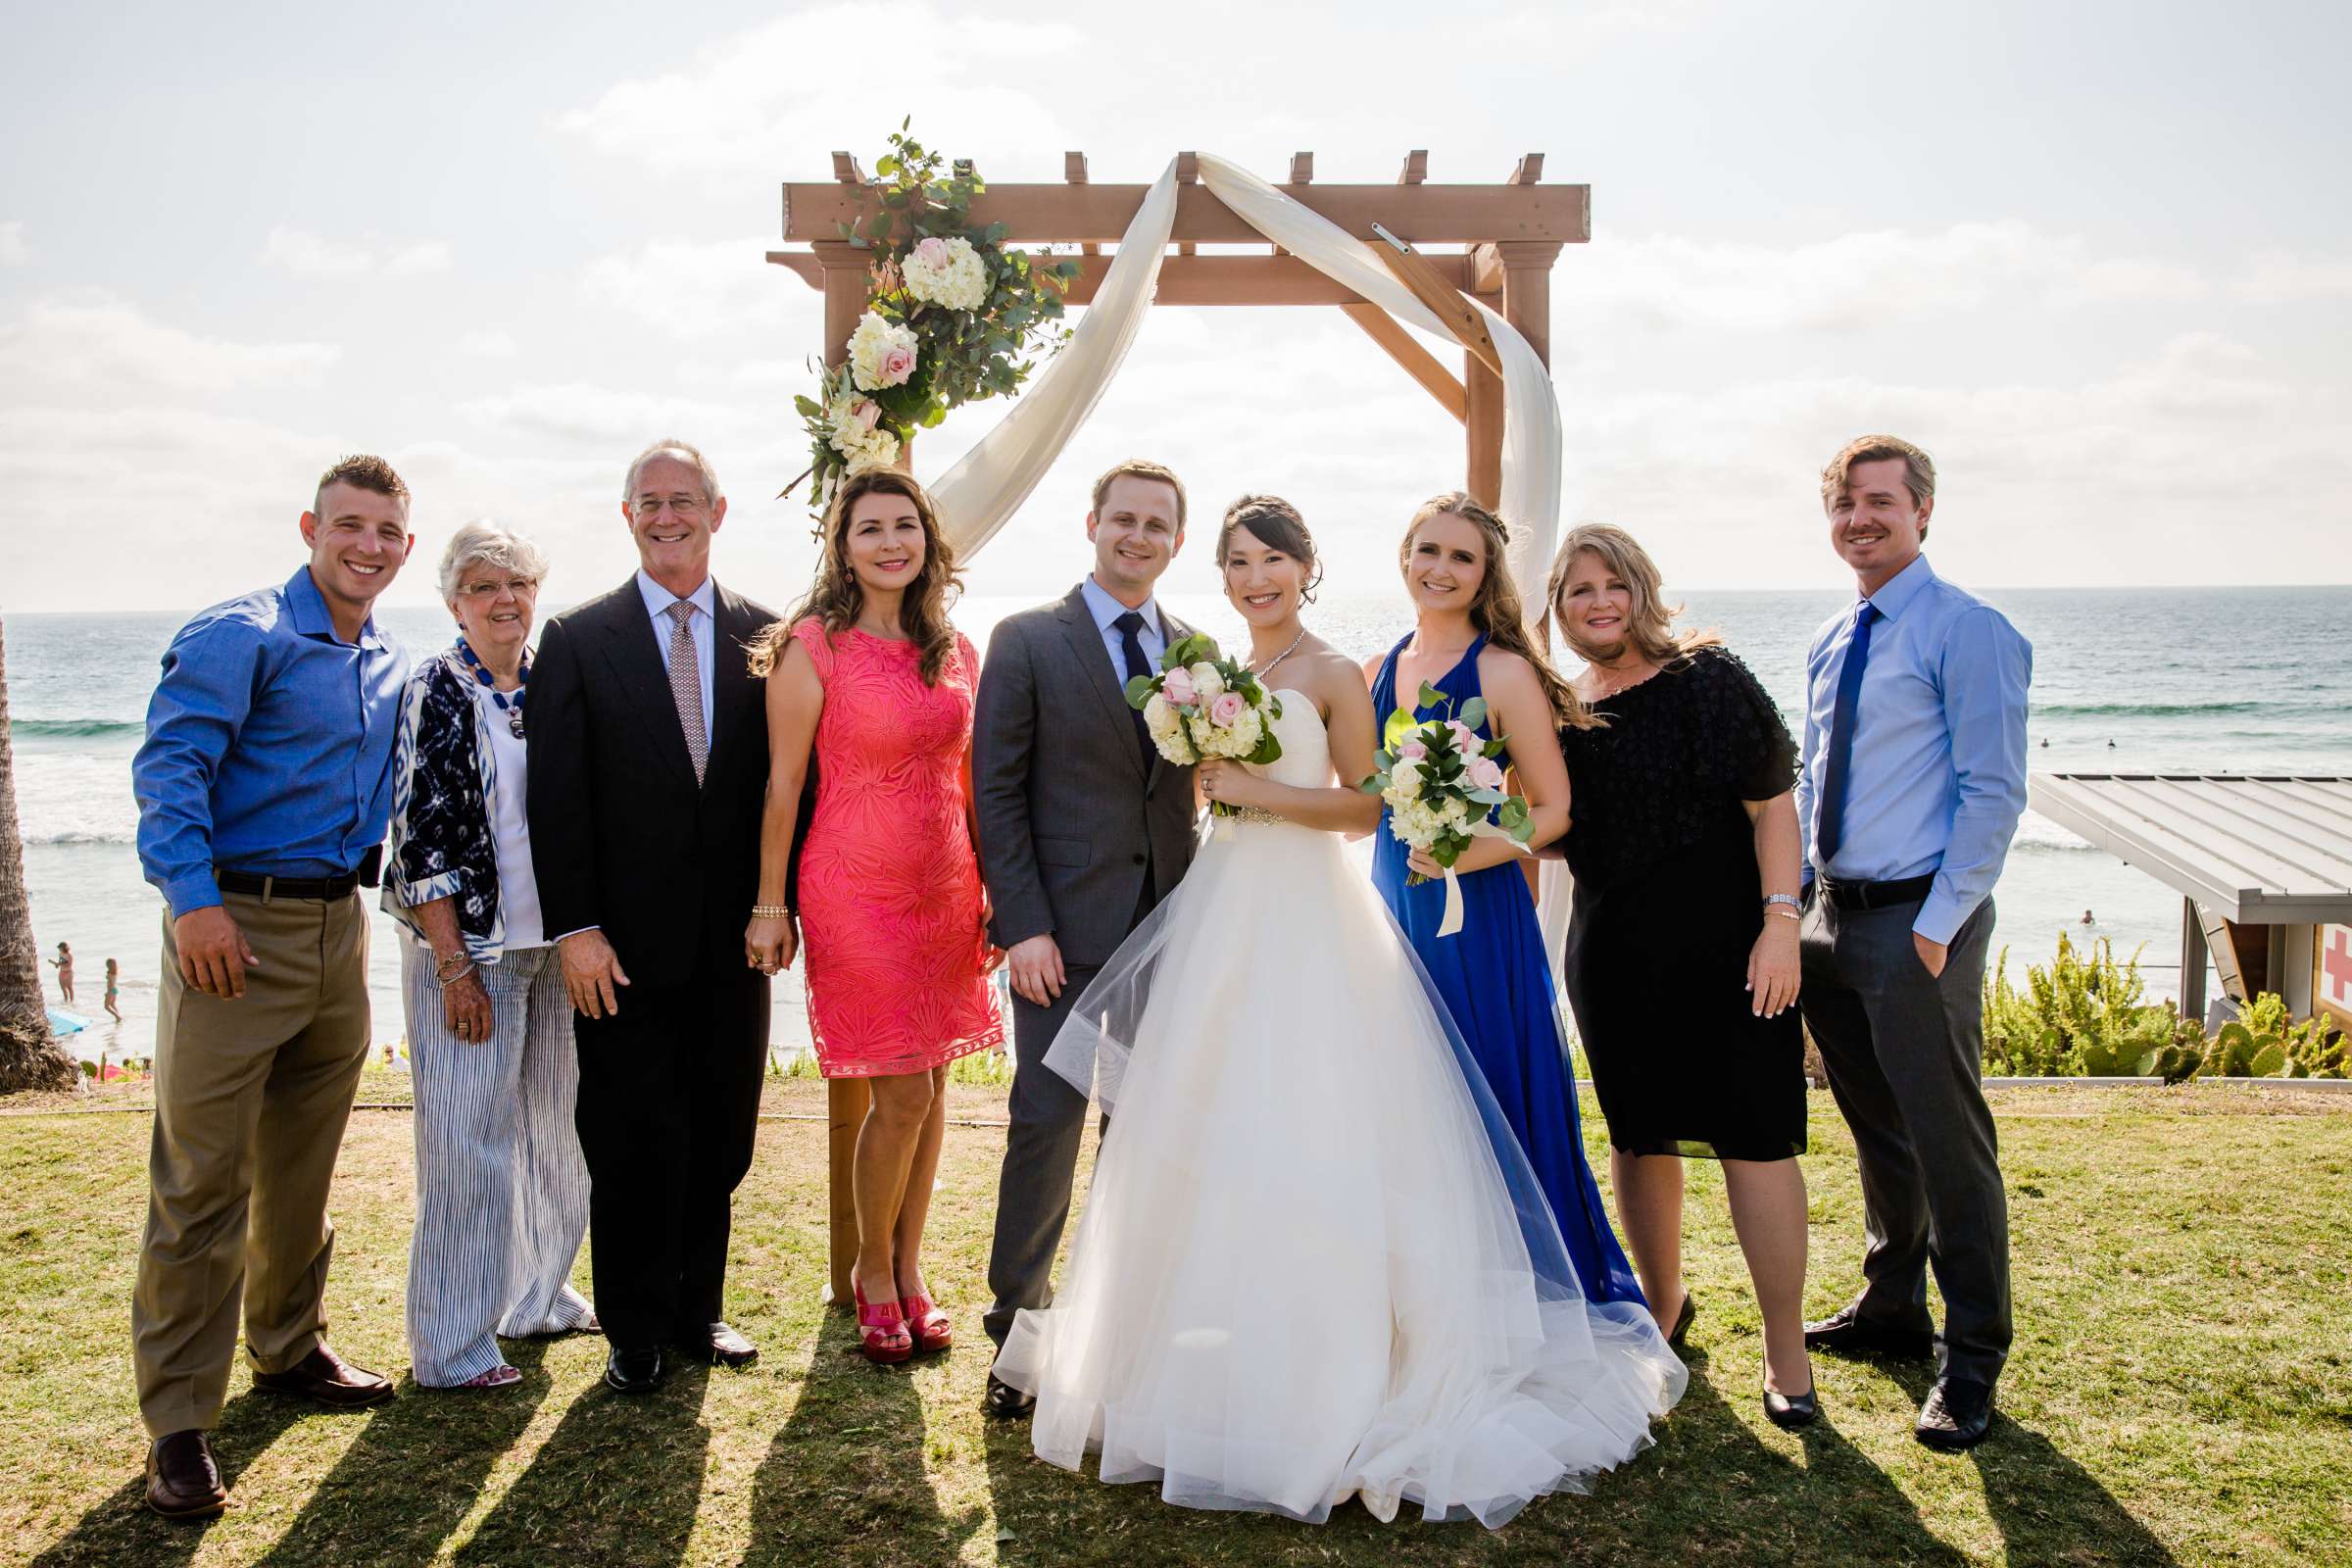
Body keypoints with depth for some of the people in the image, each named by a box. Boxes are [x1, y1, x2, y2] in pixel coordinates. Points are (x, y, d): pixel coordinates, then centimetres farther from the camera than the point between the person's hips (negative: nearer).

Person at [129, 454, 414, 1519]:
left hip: (339, 927, 7)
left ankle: (289, 1349, 34)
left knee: (303, 1165, 18)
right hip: (235, 930, -7)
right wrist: (194, 898, -22)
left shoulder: (393, 669, 14)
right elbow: (168, 768, -15)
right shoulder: (238, 636, -7)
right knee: (201, 1180, -3)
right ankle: (178, 1423, 4)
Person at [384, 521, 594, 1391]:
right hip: (468, 946, -6)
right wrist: (455, 966, -15)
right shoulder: (435, 689, -6)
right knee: (469, 1139, -2)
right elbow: (421, 833, -11)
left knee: (553, 1125, 14)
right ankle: (453, 1344, 10)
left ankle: (536, 1294, 32)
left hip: (553, 942, 6)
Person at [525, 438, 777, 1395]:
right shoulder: (577, 639, 0)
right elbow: (557, 797, -4)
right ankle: (637, 1333, 21)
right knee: (634, 1144, 4)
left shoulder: (764, 635, 6)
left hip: (734, 937, 2)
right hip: (625, 940, -2)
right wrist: (575, 928, -10)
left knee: (719, 1137, 12)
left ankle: (696, 1312, 29)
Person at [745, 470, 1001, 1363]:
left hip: (946, 888, 5)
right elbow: (783, 783, -6)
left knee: (930, 1088, 11)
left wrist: (995, 891, 10)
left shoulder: (956, 650, 7)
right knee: (902, 1097, -3)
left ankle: (909, 1270, 27)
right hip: (855, 889, -5)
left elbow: (970, 778, 12)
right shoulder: (812, 648, -8)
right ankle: (872, 1273, 21)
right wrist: (770, 906, -6)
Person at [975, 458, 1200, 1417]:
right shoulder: (1027, 640, -1)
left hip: (1168, 931, 4)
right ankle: (1019, 1325, 14)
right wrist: (1023, 925, -12)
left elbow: (1207, 788, 11)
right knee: (1046, 1125, -1)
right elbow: (997, 793, -5)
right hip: (1066, 930, -4)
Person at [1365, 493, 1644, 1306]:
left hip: (1477, 918, -5)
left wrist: (1470, 852, -23)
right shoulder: (1377, 671, 9)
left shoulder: (1504, 672, -8)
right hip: (1392, 905, 6)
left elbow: (1554, 810, -8)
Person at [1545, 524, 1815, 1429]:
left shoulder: (1706, 677, -6)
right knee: (1639, 1135, 14)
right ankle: (1662, 1304, 34)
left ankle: (1786, 1349, 8)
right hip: (1613, 953, 5)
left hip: (1722, 938, -4)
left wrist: (1780, 922, -17)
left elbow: (1772, 803, -9)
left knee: (1752, 1133, -3)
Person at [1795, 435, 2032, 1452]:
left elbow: (1993, 793, -15)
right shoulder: (1830, 643, 13)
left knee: (1948, 1142, -1)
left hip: (1918, 921, -7)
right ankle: (1892, 1306, 35)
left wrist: (1937, 927, -18)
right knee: (1875, 1130, 19)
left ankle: (1972, 1359, 13)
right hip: (1830, 915, 8)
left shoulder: (1967, 632, -10)